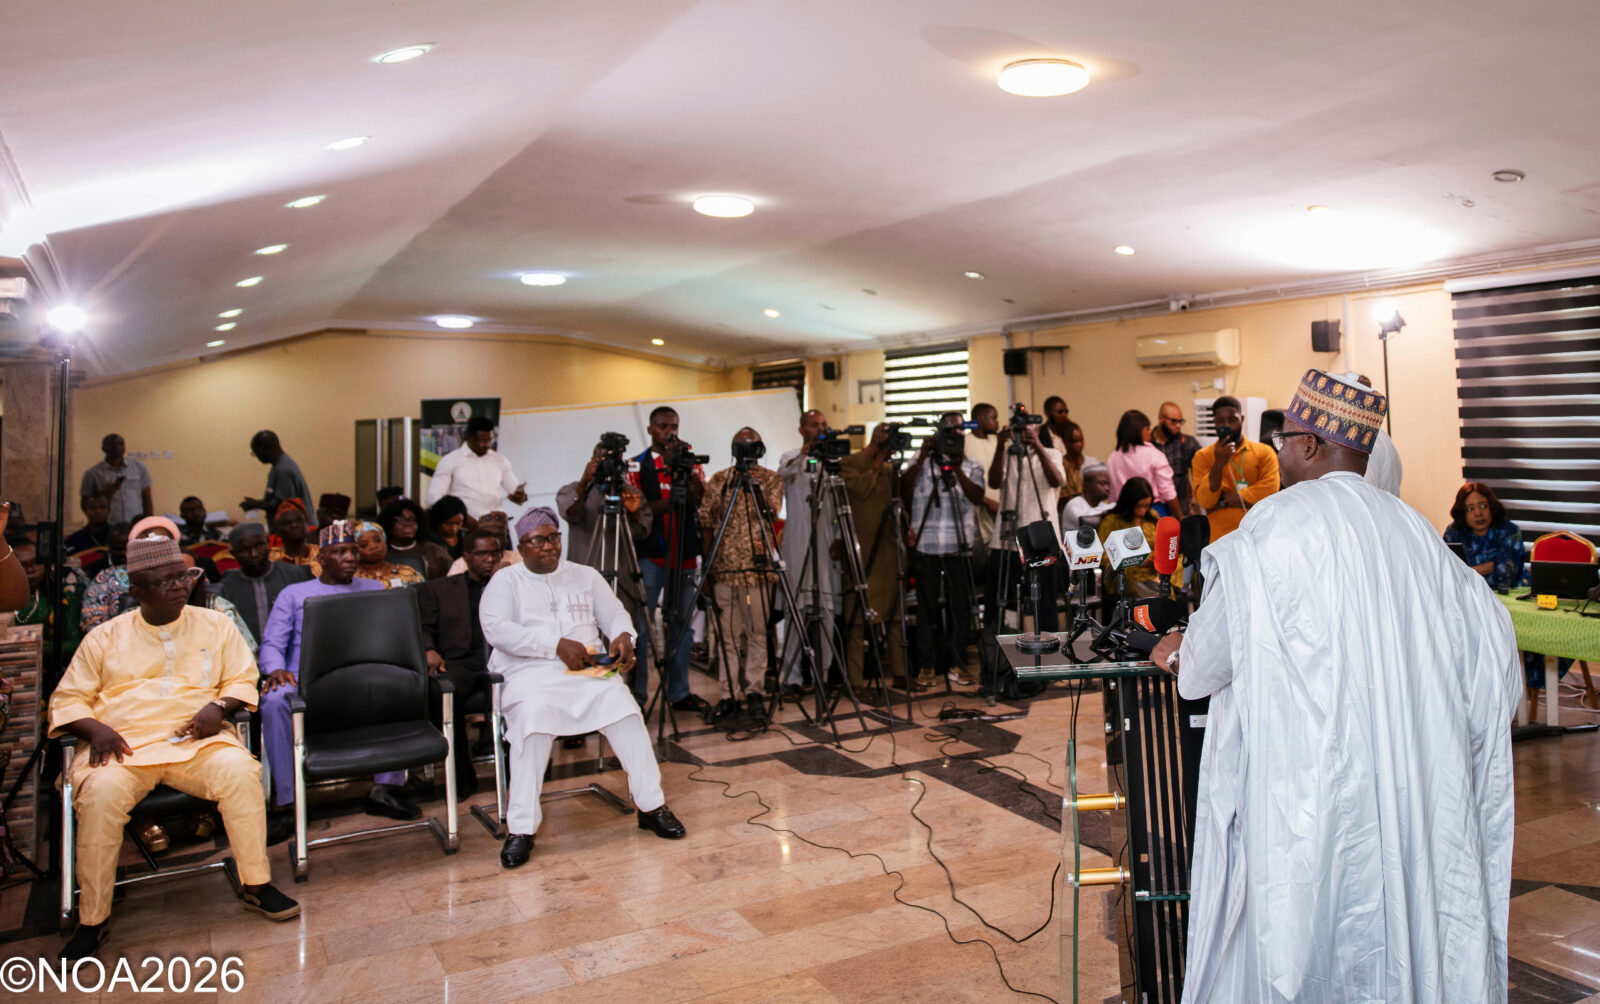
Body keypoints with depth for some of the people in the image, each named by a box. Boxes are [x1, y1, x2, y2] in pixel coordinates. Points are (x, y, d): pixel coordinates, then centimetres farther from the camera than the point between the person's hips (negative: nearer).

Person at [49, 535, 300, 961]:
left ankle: (256, 886, -15)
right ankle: (92, 920, -16)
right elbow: (67, 699, 13)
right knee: (101, 792, -33)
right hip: (123, 745, 0)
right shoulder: (105, 637, 13)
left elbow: (242, 679, 16)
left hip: (196, 741, 0)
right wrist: (94, 728, -8)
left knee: (239, 770, -30)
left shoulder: (215, 625, 15)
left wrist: (219, 706, -6)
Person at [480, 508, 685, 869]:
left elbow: (616, 614, 20)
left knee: (625, 711, -25)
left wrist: (623, 636, -6)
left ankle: (652, 807, -18)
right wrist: (557, 645, -14)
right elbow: (495, 629, -6)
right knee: (532, 721, -34)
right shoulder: (505, 582, 11)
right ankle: (521, 829, -28)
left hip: (589, 671, 3)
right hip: (531, 674, -3)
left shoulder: (585, 576, 23)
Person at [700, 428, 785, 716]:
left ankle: (755, 692, 10)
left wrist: (760, 488, -24)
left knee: (757, 632, 1)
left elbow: (773, 513, -8)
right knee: (726, 633, 3)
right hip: (723, 568, 2)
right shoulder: (718, 480, 10)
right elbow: (706, 521, 10)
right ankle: (729, 694, 10)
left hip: (758, 567, -1)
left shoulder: (771, 479, 6)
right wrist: (709, 560, 4)